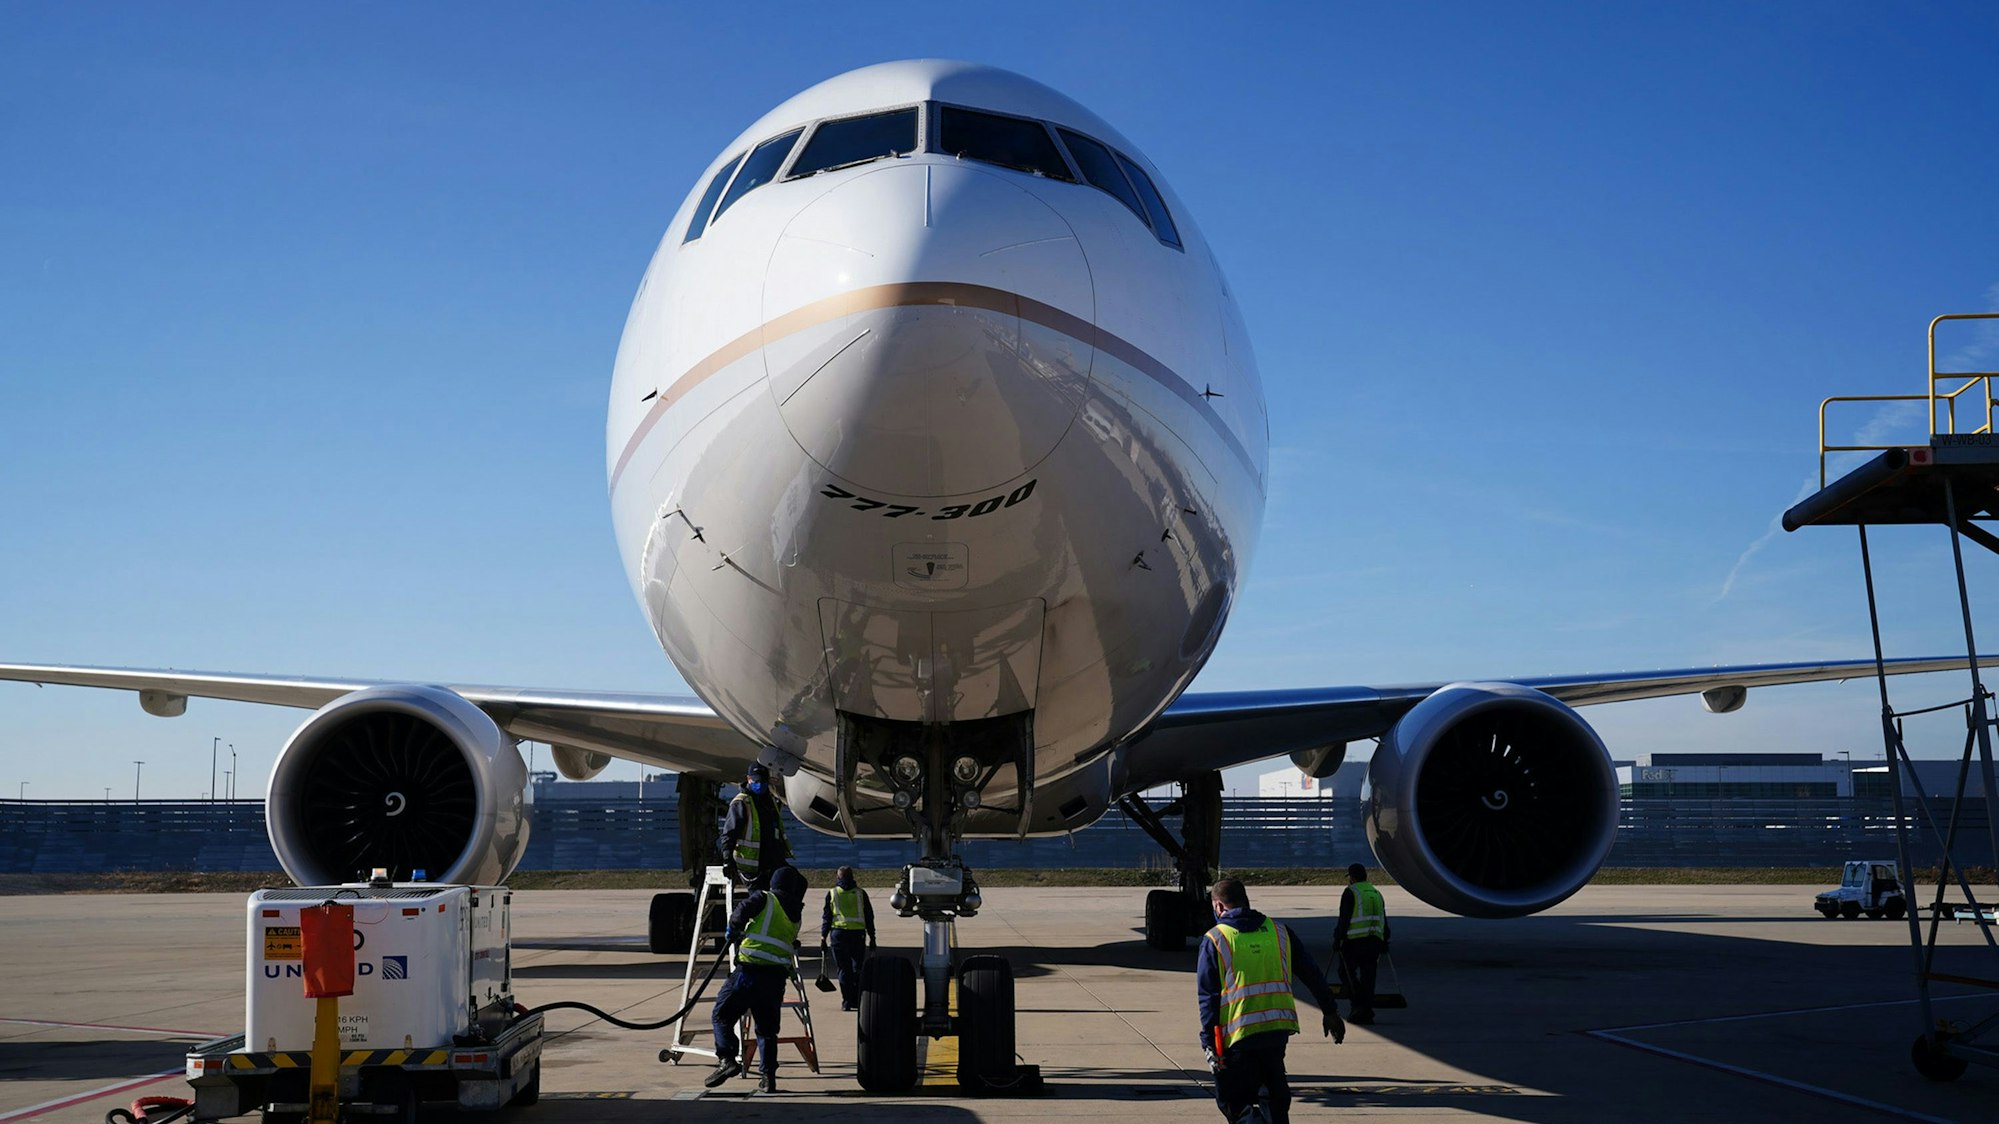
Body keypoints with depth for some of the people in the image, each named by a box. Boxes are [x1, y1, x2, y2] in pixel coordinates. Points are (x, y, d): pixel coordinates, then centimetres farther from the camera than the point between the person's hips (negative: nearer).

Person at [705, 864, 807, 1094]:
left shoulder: (764, 899, 2)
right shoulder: (796, 916, 18)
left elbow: (740, 913, -9)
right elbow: (791, 945, 20)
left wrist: (732, 933, 12)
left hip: (751, 970, -5)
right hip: (777, 977, 5)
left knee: (722, 1015, 4)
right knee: (767, 1028, 15)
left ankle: (727, 1058, -13)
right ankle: (768, 1076, 7)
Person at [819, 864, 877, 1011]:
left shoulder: (832, 894, 5)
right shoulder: (861, 893, 9)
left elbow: (826, 916, 5)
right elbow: (869, 916, 11)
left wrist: (823, 935, 11)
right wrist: (872, 937, 16)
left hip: (839, 933, -1)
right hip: (858, 934, 1)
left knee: (844, 969, 3)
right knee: (858, 968, 10)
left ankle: (847, 1002, 0)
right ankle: (857, 1001, 8)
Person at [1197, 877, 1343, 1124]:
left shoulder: (1214, 939, -1)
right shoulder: (1279, 931, 11)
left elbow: (1207, 996, -4)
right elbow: (1312, 974, 14)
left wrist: (1209, 1042, -3)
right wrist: (1330, 1012, 22)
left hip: (1238, 1032, -4)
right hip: (1279, 1027, 4)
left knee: (1231, 1099, 4)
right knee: (1275, 1088, 21)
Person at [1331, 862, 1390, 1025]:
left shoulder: (1351, 892, -1)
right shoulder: (1376, 893, 19)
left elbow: (1344, 919, -8)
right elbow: (1384, 920, 21)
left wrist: (1337, 939, -5)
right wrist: (1385, 943, 25)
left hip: (1355, 940, -6)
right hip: (1375, 940, 6)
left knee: (1346, 972, 3)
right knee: (1368, 975, 8)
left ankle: (1359, 1004, -13)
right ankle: (1367, 1009, 4)